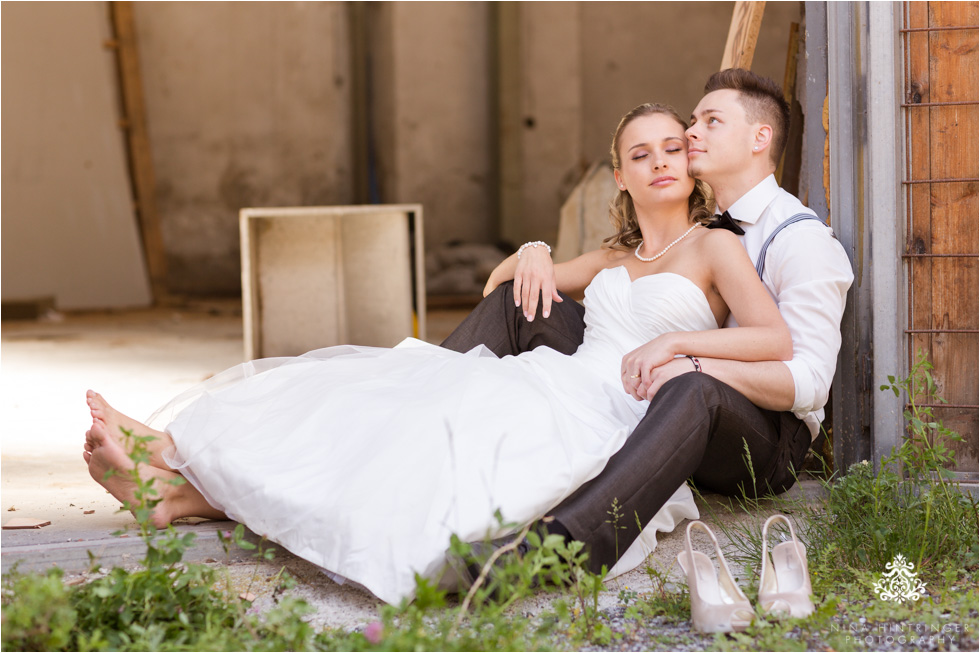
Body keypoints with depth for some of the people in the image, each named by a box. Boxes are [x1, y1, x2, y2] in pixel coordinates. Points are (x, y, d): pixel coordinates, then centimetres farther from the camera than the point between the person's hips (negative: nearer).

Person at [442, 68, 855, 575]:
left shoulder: (802, 239, -8)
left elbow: (809, 381, -20)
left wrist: (692, 364, -35)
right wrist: (538, 252, 1)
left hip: (764, 439, -7)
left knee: (694, 391, -46)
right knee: (521, 298, 0)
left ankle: (565, 540, -68)